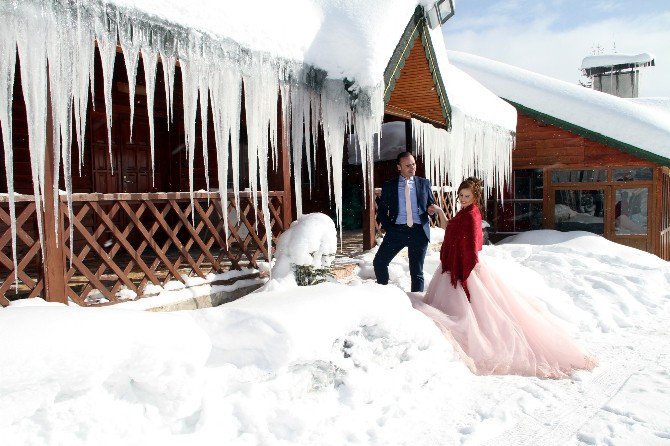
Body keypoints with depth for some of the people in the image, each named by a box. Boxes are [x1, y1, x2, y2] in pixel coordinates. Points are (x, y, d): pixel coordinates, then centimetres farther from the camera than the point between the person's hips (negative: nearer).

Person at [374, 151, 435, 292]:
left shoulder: (424, 183, 9)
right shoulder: (389, 186, 7)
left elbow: (432, 205, 14)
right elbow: (381, 210, 9)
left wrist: (431, 210, -9)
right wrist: (388, 228, -5)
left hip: (418, 231, 0)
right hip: (397, 230, 0)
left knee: (417, 272, 5)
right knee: (379, 262, -7)